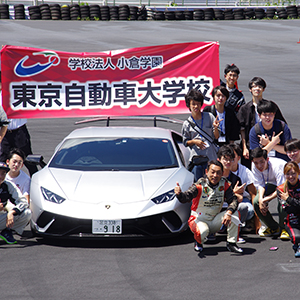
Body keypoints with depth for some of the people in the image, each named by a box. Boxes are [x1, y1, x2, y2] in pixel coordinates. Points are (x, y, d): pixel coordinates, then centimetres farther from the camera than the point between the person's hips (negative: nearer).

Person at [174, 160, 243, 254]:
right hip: (199, 220, -4)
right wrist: (179, 194, -56)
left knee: (234, 213, -21)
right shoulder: (200, 185, -17)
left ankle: (231, 243, -7)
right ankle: (198, 242, 1)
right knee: (202, 231, -38)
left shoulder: (224, 184, -6)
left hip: (215, 220, 4)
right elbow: (186, 197, -31)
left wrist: (229, 213, -35)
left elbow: (233, 200, -14)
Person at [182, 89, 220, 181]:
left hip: (211, 157, 0)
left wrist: (215, 127, -14)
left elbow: (216, 137, 6)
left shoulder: (209, 117, 4)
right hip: (196, 158, 0)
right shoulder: (187, 124, 6)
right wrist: (194, 141, -7)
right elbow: (185, 142, 12)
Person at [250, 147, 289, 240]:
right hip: (272, 184, 6)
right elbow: (260, 185, -10)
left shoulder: (277, 165, -35)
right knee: (256, 201, -17)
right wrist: (260, 199, -29)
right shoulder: (255, 166, -18)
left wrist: (265, 200, -38)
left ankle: (284, 229, -6)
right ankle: (274, 228, 2)